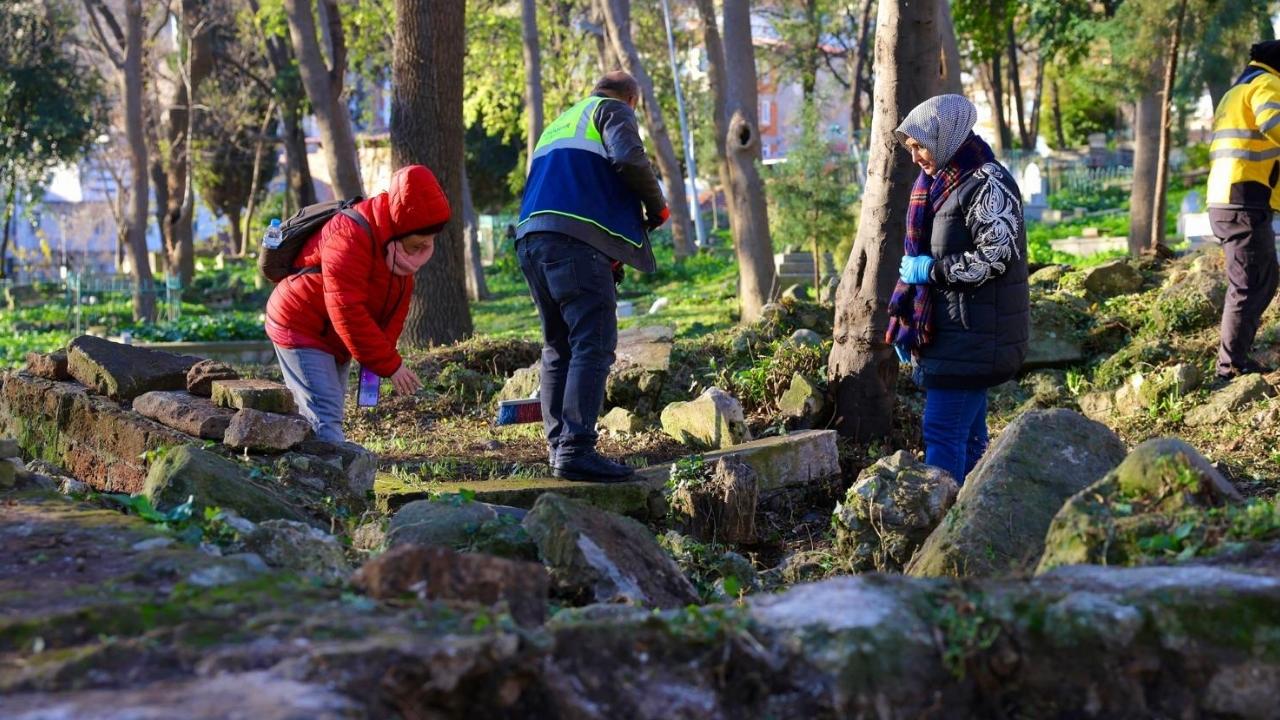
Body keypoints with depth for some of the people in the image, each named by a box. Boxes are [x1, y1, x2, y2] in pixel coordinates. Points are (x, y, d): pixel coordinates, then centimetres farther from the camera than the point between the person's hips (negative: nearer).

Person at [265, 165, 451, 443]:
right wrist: (389, 364, -28)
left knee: (315, 420, 13)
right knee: (326, 420, -19)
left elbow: (397, 304, 5)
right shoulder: (351, 236, -29)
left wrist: (382, 355, -10)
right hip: (300, 328, -9)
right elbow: (346, 311, -32)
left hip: (335, 337, 9)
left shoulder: (401, 244, 0)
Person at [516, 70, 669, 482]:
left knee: (559, 346, 15)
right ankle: (576, 449, -21)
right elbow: (629, 158, -12)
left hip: (530, 238, 8)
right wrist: (656, 206, 4)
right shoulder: (613, 110, 10)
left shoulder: (558, 125, 33)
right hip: (576, 238, -8)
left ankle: (558, 445, 15)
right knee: (593, 345, -11)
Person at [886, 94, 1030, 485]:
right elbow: (921, 256, 22)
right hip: (947, 334, 9)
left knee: (943, 431, -11)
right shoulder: (940, 185, 17)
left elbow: (996, 257, -21)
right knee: (967, 432, 12)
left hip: (972, 335, -9)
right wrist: (904, 326, 17)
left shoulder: (988, 184, -12)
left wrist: (930, 269, -14)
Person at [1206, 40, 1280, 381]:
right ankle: (1232, 365, -1)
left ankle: (1236, 355, 19)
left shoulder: (1236, 92, 25)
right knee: (1249, 286, -5)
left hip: (1225, 201, 10)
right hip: (1245, 203, -10)